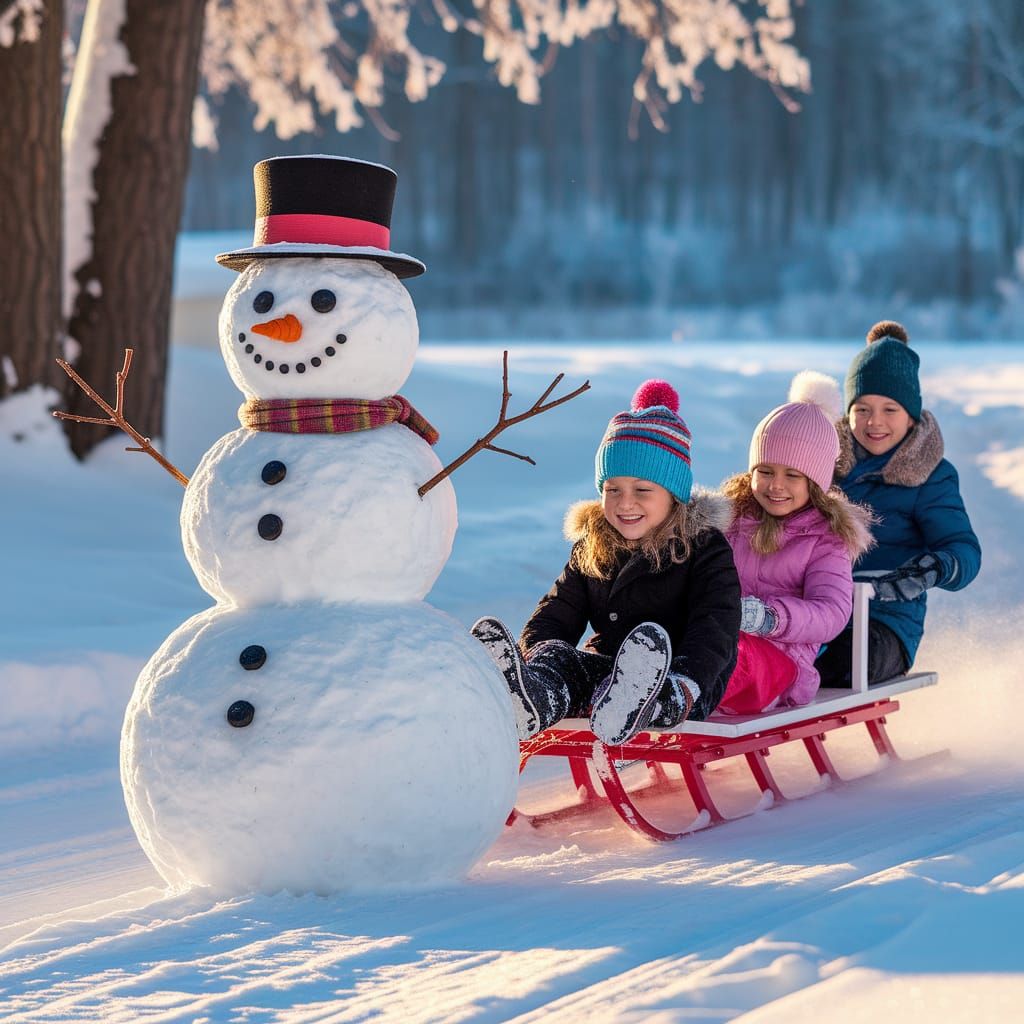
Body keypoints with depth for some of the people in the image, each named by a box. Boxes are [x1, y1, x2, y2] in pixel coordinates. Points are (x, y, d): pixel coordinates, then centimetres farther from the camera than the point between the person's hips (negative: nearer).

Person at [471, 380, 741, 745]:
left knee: (652, 645, -39)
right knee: (554, 653, -28)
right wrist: (530, 657, -11)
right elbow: (558, 612, 15)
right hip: (603, 667, 4)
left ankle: (632, 704, -76)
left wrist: (686, 684, -35)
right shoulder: (591, 547, 18)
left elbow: (716, 627, -13)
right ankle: (527, 706, -66)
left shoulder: (704, 547, 0)